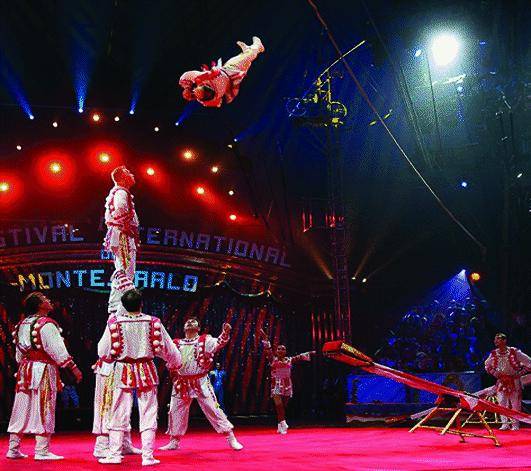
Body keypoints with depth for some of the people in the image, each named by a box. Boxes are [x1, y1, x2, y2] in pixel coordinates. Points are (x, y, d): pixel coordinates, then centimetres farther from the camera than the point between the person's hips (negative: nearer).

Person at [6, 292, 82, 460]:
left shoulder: (22, 325, 11)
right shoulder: (46, 324, -13)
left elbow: (19, 353, 17)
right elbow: (58, 350, -15)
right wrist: (73, 368, -10)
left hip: (25, 370, 7)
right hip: (44, 371, -7)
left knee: (22, 409, 11)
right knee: (43, 410, -2)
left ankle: (13, 449, 16)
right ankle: (42, 451, 1)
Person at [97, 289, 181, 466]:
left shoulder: (114, 322, -7)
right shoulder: (153, 322, -5)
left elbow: (103, 352, -3)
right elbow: (168, 348, 4)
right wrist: (175, 363, 22)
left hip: (123, 372, 0)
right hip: (147, 370, 0)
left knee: (119, 414, 9)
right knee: (148, 414, 7)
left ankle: (114, 454, 12)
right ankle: (148, 456, 7)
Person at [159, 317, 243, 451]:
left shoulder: (204, 340, 0)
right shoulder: (176, 343, 11)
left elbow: (218, 344, -18)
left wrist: (225, 333, -36)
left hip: (200, 383, -4)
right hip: (181, 383, 4)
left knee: (213, 408, -5)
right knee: (175, 411, 9)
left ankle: (231, 438, 3)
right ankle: (174, 442, 27)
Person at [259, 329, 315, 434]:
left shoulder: (289, 360, 10)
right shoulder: (273, 359, 2)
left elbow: (300, 357, 14)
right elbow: (267, 350, -7)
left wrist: (309, 353, 13)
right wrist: (265, 339, -16)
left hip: (287, 386, 3)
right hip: (276, 385, -3)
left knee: (284, 406, 6)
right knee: (278, 405, -16)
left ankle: (280, 426, 15)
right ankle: (283, 424, -18)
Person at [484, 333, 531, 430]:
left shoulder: (514, 352, -12)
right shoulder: (494, 354, 1)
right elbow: (487, 365, 18)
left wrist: (520, 373, -11)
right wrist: (495, 373, 2)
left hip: (514, 381, -3)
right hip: (501, 381, 3)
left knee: (515, 403, 1)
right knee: (502, 402, -1)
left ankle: (515, 424, 12)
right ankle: (505, 424, 8)